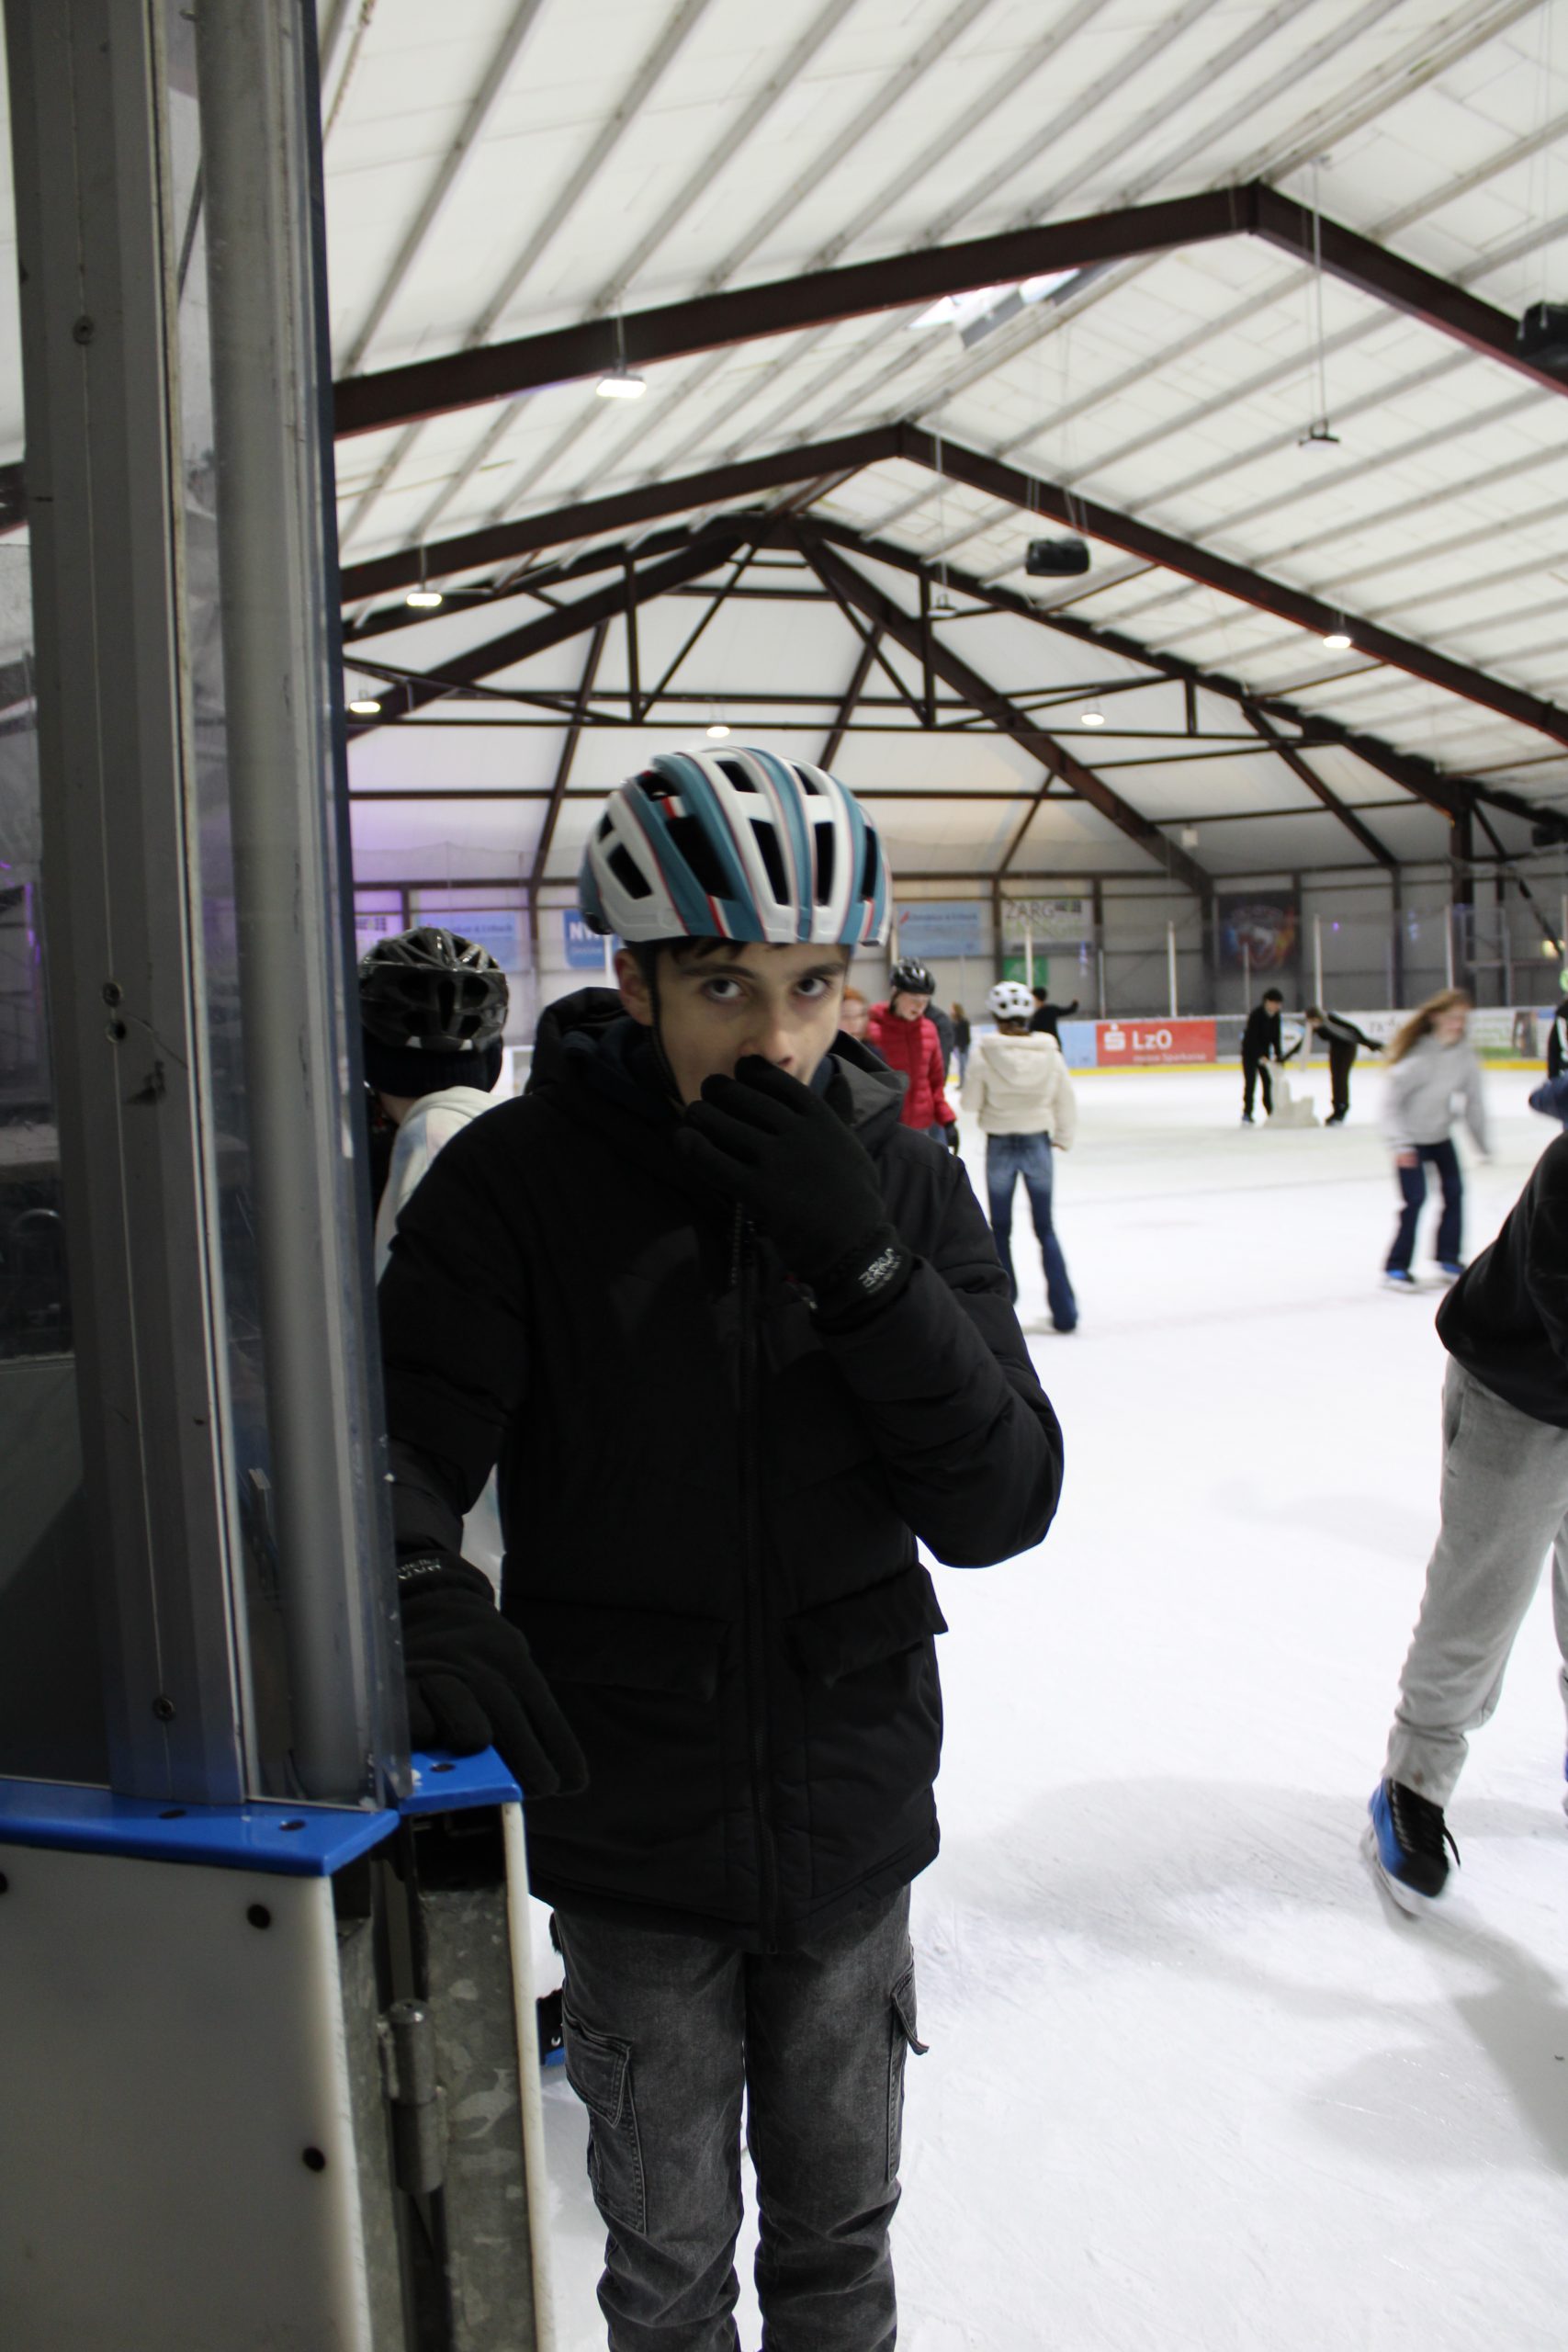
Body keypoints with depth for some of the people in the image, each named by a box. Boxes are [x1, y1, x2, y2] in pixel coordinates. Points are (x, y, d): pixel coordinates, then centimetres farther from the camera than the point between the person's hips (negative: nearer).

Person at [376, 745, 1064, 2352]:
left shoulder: (901, 1182, -8)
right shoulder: (519, 1178, -15)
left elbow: (999, 1511, -12)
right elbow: (402, 1434, -15)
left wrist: (861, 1263, -26)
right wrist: (420, 1588, -37)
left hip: (853, 1817, 2)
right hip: (631, 1830, -2)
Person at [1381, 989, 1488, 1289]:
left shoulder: (1465, 1053, -10)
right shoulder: (1420, 1056, -28)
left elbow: (1473, 1098, 1)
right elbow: (1391, 1098, -22)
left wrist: (1482, 1142, 6)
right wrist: (1401, 1144, -27)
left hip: (1440, 1134, 6)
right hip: (1411, 1137, -6)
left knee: (1454, 1191, 7)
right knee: (1415, 1199, -10)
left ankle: (1448, 1258, 23)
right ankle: (1396, 1267, 2)